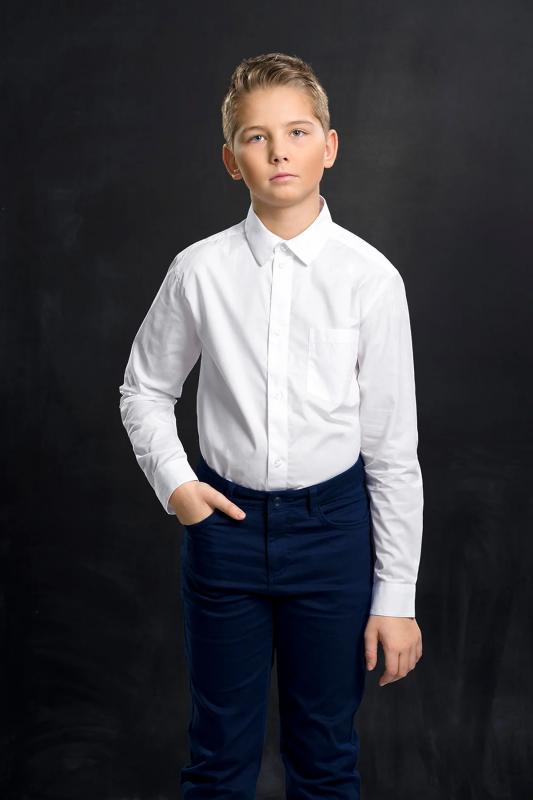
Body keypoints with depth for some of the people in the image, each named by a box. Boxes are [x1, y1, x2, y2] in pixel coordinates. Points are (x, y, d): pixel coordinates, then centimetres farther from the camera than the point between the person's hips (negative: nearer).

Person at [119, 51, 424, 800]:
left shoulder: (370, 277, -10)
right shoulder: (199, 270, -6)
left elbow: (393, 448, -5)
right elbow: (144, 391, 11)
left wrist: (397, 597, -4)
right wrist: (172, 478, -7)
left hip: (331, 526, -1)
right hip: (225, 521, 1)